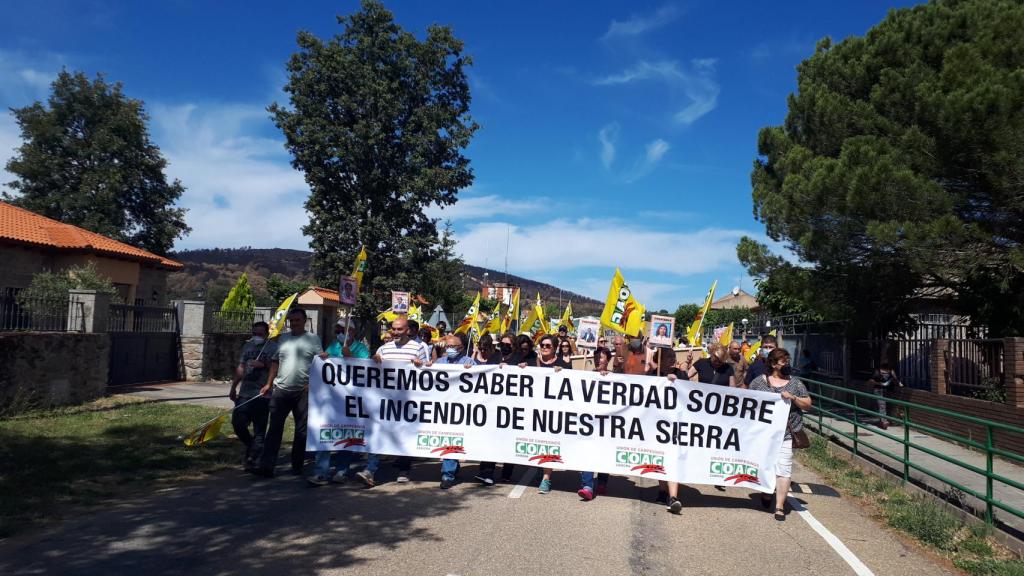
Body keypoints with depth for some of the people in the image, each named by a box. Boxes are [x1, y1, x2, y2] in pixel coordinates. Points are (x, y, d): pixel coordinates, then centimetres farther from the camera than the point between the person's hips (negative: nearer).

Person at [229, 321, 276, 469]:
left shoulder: (273, 347, -2)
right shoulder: (247, 345, 16)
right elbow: (240, 368, 22)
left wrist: (264, 365, -19)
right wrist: (233, 388, 20)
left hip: (262, 395, -5)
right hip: (245, 393, 6)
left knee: (259, 429, -1)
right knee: (237, 422, 1)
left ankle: (253, 459, 7)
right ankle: (251, 445, 26)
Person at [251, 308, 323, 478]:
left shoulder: (313, 339, 0)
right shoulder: (283, 338, 12)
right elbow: (275, 362, 15)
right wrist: (269, 384, 10)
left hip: (303, 392, -3)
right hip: (281, 390, 3)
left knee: (301, 430, 7)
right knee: (274, 429, -1)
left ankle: (297, 466, 19)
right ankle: (266, 466, -2)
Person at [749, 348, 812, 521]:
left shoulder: (795, 382, 7)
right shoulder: (759, 381, 4)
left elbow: (807, 404, 8)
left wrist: (792, 397, -10)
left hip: (786, 433, 0)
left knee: (783, 469, -6)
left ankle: (780, 506, 0)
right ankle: (766, 492, 38)